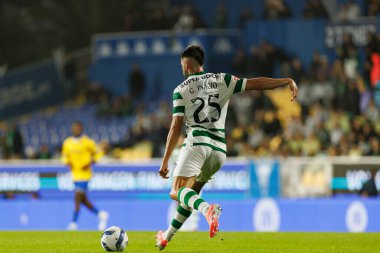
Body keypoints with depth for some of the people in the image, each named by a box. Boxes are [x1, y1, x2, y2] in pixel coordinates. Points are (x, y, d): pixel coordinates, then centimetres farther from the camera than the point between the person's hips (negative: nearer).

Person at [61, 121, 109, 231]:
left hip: (84, 173, -6)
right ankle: (101, 215, 27)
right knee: (83, 200, 9)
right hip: (75, 174, 6)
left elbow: (97, 154, 1)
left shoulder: (87, 142, -6)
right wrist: (67, 162, -1)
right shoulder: (67, 143, 8)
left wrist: (90, 163, -13)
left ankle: (73, 223, -16)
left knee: (78, 197, -15)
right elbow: (65, 156, 19)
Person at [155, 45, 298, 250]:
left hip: (196, 143, -5)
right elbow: (255, 84, 5)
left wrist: (165, 162, 0)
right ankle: (166, 237, 26)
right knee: (192, 194, 21)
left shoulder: (181, 90, 3)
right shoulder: (222, 80, 11)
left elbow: (176, 128, -2)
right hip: (219, 148, 5)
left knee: (178, 192, -15)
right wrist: (287, 81, 9)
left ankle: (207, 209, -46)